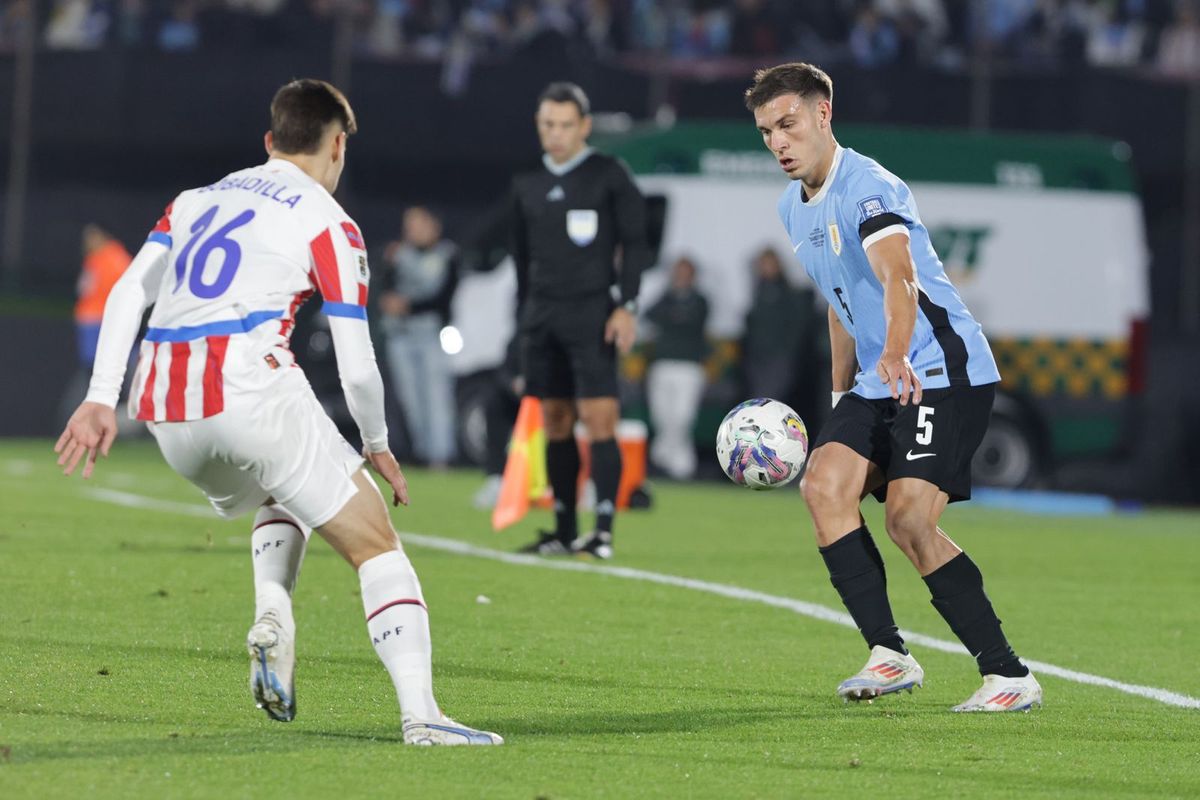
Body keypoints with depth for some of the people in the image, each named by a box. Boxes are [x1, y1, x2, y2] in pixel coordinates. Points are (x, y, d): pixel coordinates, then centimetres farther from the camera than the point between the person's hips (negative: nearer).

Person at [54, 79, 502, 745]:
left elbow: (127, 293, 9)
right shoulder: (326, 222, 6)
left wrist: (100, 399, 5)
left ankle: (272, 615, 6)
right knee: (375, 545, 3)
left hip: (166, 413, 6)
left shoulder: (195, 201, 22)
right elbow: (356, 367, 2)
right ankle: (420, 715, -12)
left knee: (281, 497, 34)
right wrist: (378, 447, 18)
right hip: (251, 388, -6)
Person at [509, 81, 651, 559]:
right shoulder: (527, 186, 14)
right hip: (542, 317, 5)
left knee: (598, 419, -12)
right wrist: (524, 320, 17)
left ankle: (604, 530, -15)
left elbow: (635, 244, -2)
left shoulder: (609, 176, 0)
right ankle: (564, 531, 10)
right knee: (555, 424, 5)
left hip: (591, 314, -5)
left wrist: (628, 307, -11)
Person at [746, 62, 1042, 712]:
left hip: (943, 373, -9)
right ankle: (888, 656, -10)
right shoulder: (794, 207, 13)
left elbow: (897, 277, -36)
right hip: (879, 382, 9)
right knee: (823, 485, -12)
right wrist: (841, 398, 23)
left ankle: (1009, 675, -9)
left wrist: (895, 355, -54)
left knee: (909, 520, -18)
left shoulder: (867, 189, -17)